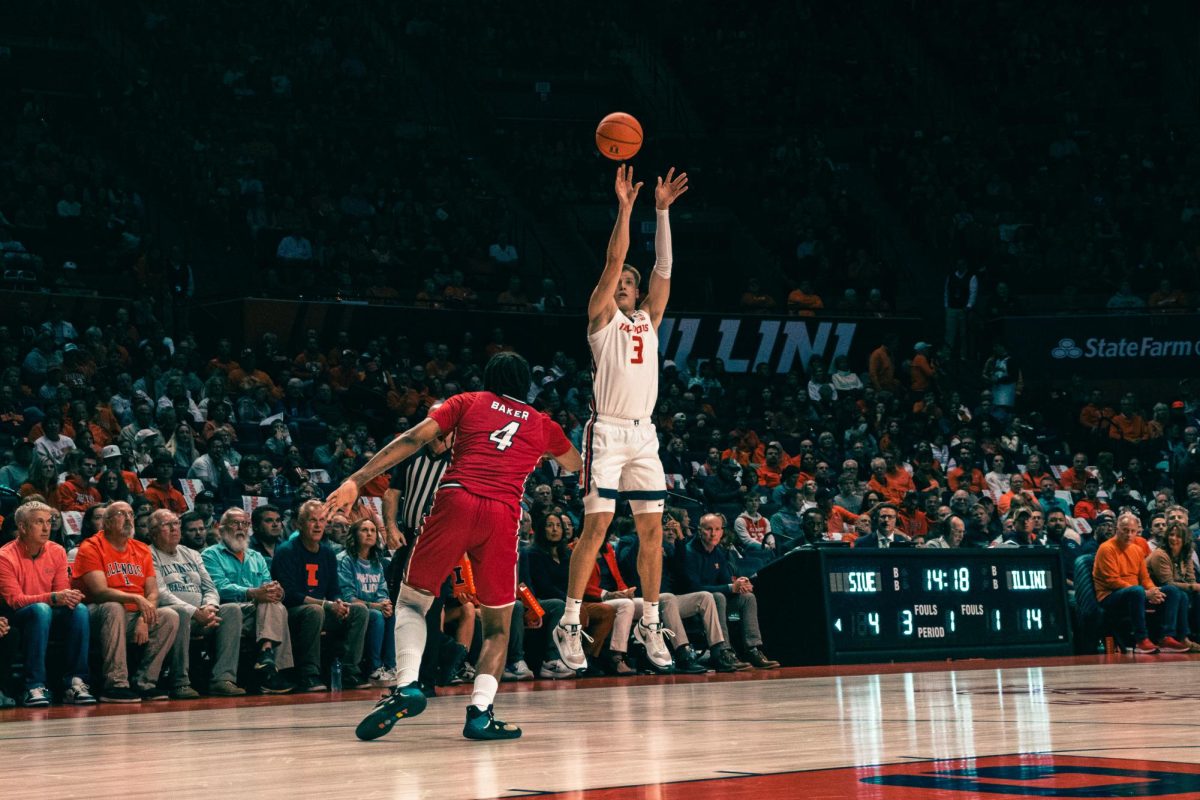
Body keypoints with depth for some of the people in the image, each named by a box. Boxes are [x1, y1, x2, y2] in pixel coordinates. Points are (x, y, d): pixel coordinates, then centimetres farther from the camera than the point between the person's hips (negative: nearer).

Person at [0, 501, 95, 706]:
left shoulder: (57, 552, 3)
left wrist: (69, 597, -23)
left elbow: (61, 592, 4)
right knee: (41, 610, -37)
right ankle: (35, 687, -38)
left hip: (50, 615, 5)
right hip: (18, 619, -5)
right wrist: (53, 598, -33)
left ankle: (75, 683, -27)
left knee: (80, 610, -25)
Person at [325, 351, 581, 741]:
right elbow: (576, 465, 45)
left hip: (456, 500, -1)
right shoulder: (542, 424, 25)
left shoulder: (467, 402, 20)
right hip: (502, 515, 1)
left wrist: (357, 481, 3)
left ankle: (407, 684, -8)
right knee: (497, 625, 15)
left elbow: (413, 439, 7)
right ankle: (480, 711, -4)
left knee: (411, 601, 15)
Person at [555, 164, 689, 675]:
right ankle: (570, 623, -6)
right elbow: (613, 260, -7)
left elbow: (663, 267, 7)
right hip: (607, 431, -5)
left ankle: (649, 624, 11)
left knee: (652, 530, 3)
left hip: (644, 434, 5)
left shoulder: (649, 319, 17)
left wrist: (663, 211, 0)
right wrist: (625, 207, -12)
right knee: (596, 525, -10)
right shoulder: (601, 316, 5)